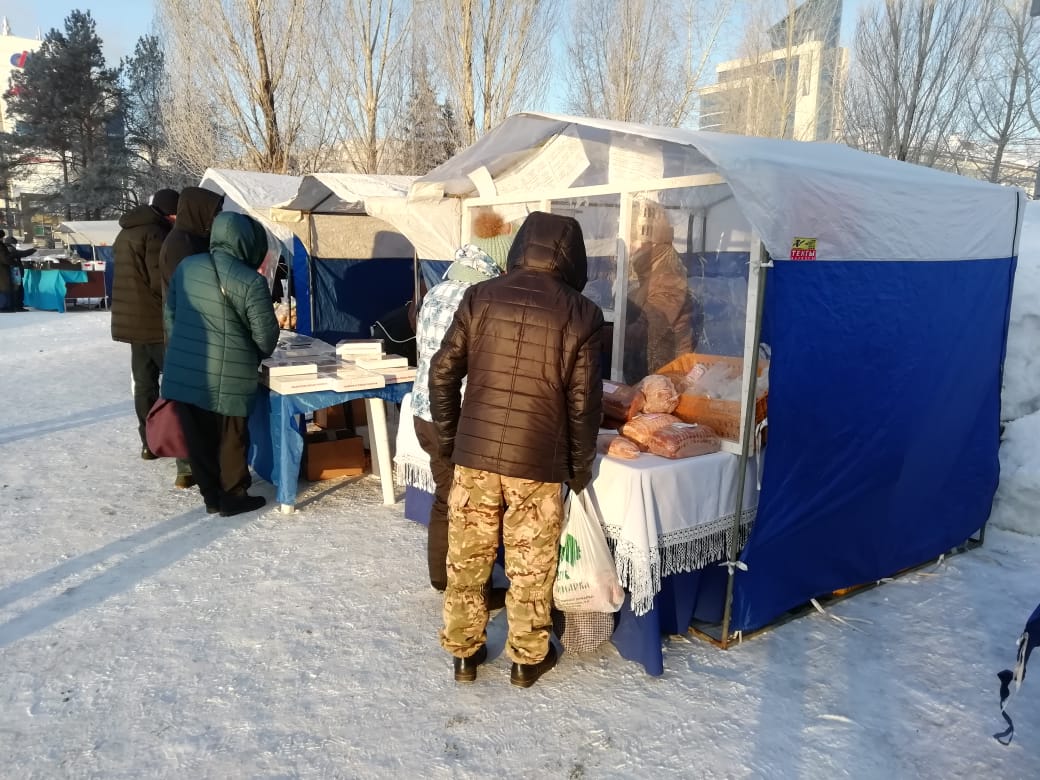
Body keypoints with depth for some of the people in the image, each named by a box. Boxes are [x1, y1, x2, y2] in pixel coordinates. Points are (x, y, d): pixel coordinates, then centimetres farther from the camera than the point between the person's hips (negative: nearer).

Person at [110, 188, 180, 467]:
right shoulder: (155, 234, -15)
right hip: (156, 321, -9)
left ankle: (148, 442, 17)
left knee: (144, 383, 12)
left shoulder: (126, 233, 16)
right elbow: (161, 281, -20)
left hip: (131, 321, 9)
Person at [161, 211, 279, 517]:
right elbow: (265, 336, -10)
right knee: (231, 438, 11)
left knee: (198, 437, 15)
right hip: (228, 379, -6)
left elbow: (170, 314, 13)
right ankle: (232, 497, 23)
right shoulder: (251, 282, -15)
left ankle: (212, 495, 27)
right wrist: (256, 357, 12)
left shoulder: (186, 266, 4)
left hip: (182, 372, 6)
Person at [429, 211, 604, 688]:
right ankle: (528, 657, 29)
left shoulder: (480, 297, 0)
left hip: (474, 453, 2)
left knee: (467, 558, 16)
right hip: (538, 461, -2)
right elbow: (583, 402, -5)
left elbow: (443, 373, 1)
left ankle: (463, 651, 30)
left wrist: (449, 440, 11)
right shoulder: (582, 314, -6)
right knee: (530, 566, 14)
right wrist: (580, 465, 7)